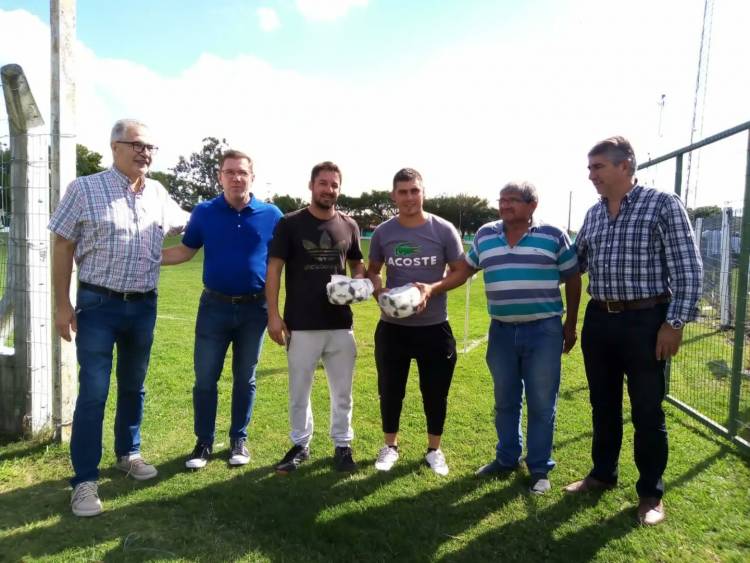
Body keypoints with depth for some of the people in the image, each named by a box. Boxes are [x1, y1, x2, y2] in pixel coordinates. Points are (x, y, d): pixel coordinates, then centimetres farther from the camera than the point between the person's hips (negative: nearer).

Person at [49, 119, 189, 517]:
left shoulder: (158, 194, 7)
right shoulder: (84, 189, -5)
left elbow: (187, 223, 26)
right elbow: (63, 249, -4)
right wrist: (63, 304, -8)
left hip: (144, 306, 4)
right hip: (98, 305, -4)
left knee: (134, 387, 15)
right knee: (93, 393, -2)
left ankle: (128, 454, 33)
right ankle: (85, 480, 9)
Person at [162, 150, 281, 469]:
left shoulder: (271, 215, -2)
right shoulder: (204, 212, 1)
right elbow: (185, 251, 8)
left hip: (254, 309, 0)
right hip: (214, 306, 1)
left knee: (245, 379, 11)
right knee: (205, 379, 5)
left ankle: (239, 440, 27)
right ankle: (203, 442, 22)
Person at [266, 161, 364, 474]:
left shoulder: (349, 226, 6)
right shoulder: (290, 223, -4)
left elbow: (357, 264, 19)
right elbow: (274, 268, -4)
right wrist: (273, 314, -10)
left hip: (340, 324, 3)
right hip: (301, 325, -2)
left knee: (342, 391, 12)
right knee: (299, 391, 11)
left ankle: (343, 445, 29)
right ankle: (300, 445, 29)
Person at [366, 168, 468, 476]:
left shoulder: (444, 230, -6)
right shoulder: (382, 232, -1)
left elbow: (460, 272, -2)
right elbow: (373, 270, 11)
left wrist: (432, 288, -19)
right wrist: (378, 289, -11)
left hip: (435, 327, -1)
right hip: (392, 326, 2)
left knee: (435, 392, 11)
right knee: (390, 389, 13)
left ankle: (434, 449, 32)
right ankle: (390, 445, 34)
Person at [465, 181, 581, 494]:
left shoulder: (553, 235, -2)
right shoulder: (484, 235, 6)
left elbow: (572, 279, 3)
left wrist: (571, 324, 2)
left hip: (544, 330, -3)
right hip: (501, 331, 3)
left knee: (541, 404, 5)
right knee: (505, 401, 14)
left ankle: (540, 467, 20)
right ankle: (506, 458, 31)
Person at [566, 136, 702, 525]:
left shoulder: (664, 204, -7)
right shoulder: (594, 213, 9)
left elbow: (688, 270, -10)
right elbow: (574, 263, 21)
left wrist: (674, 323, -14)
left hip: (644, 322, -5)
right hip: (598, 321, 5)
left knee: (647, 410, 6)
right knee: (603, 404, 16)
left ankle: (650, 492, 23)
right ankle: (603, 474, 34)